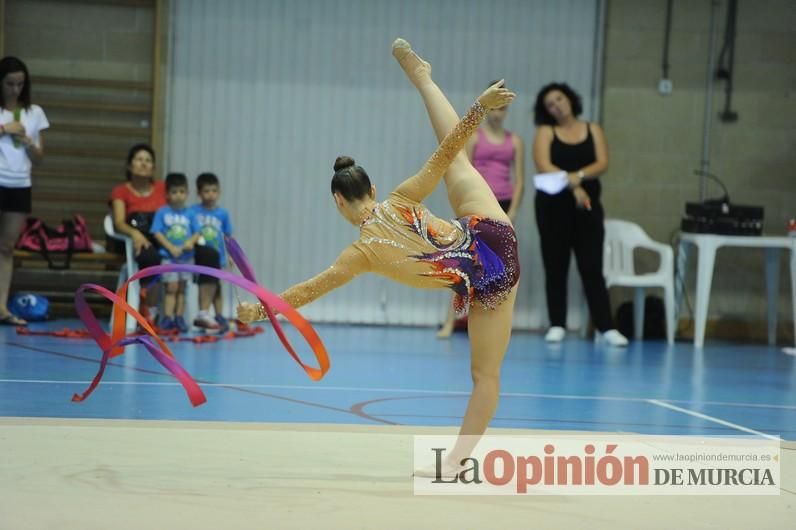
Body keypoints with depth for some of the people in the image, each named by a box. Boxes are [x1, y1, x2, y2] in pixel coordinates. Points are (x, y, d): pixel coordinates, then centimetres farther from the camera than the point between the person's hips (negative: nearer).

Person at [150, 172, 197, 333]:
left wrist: (191, 241, -17)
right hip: (168, 255, -3)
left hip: (186, 256, 3)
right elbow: (157, 233, -6)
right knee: (171, 287, -8)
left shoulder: (189, 214, 6)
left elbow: (197, 232, 5)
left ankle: (179, 318, 13)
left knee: (181, 288, 8)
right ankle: (168, 317, -6)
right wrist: (171, 247, -15)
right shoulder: (162, 212, -1)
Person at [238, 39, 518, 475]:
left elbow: (311, 289, -3)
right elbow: (447, 150, -10)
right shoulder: (401, 200, -4)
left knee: (484, 374, 8)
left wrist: (261, 309, 4)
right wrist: (480, 106, -6)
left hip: (483, 288, -4)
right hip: (491, 233, 4)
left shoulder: (364, 252, -10)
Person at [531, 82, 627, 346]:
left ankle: (606, 327, -4)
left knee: (592, 267, -2)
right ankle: (557, 325, 7)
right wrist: (573, 187, -21)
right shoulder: (545, 132, 4)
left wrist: (578, 176, -21)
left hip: (587, 206, 1)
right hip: (553, 206, -1)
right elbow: (543, 166, -11)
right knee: (556, 267, 3)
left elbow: (602, 163, -3)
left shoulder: (593, 130, 10)